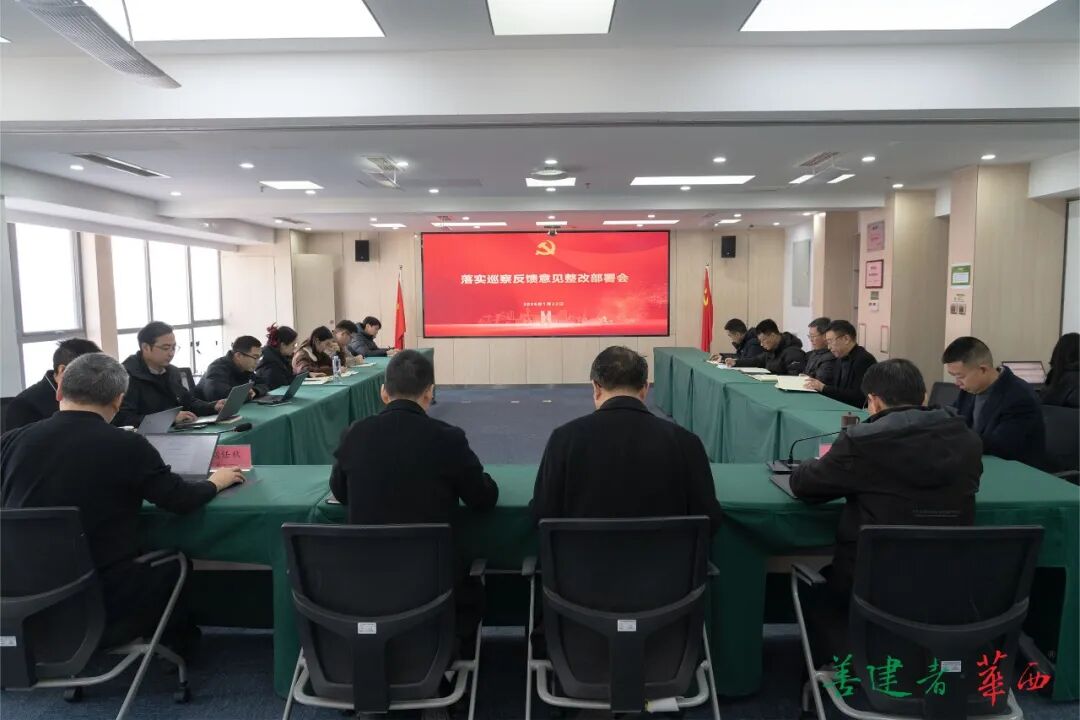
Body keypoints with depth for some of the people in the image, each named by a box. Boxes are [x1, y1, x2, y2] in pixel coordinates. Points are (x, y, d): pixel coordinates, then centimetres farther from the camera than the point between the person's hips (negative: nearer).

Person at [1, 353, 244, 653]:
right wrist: (216, 481, 13)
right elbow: (182, 500, -7)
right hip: (107, 604, -4)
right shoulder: (127, 446, -16)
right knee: (177, 563, 24)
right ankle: (172, 645, 44)